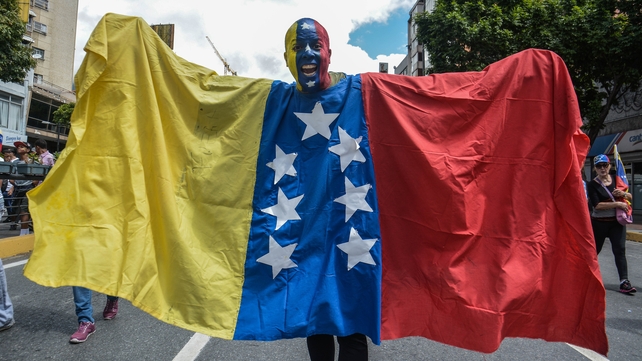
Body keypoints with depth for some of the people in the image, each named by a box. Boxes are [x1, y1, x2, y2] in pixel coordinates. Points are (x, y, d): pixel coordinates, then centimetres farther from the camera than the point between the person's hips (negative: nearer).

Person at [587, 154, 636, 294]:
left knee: (620, 250, -4)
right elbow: (597, 205, -19)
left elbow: (630, 197, 11)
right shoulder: (592, 184, -10)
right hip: (599, 223, -3)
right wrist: (617, 204, -22)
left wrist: (623, 194, -10)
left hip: (617, 222, 3)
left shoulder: (616, 180, 4)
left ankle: (624, 281, -3)